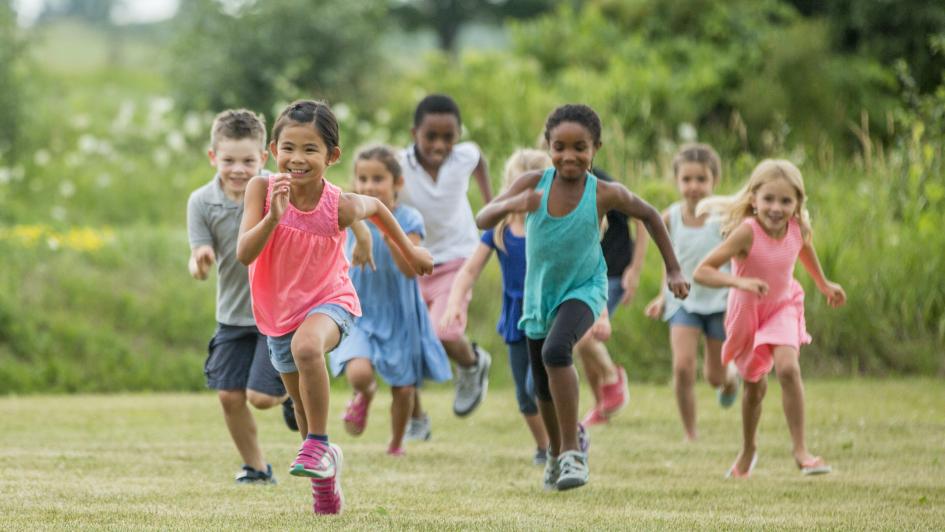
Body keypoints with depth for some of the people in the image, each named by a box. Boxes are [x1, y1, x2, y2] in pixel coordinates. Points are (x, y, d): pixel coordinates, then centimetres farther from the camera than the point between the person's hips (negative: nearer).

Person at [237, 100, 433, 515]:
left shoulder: (341, 207, -22)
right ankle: (325, 468, 44)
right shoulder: (262, 190, -21)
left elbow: (375, 207, 2)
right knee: (304, 403, 17)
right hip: (279, 310, 3)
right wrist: (274, 216, -42)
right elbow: (244, 254, -27)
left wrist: (409, 251, 14)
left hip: (329, 300, -3)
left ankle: (318, 446, -22)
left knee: (306, 346, -37)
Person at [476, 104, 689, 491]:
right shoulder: (533, 184, -18)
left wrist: (673, 270, 4)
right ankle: (556, 452, 46)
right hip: (540, 295, 3)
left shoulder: (605, 194, -20)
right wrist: (510, 205, -48)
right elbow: (482, 220, -26)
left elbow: (649, 216, 0)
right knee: (543, 388, 16)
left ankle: (572, 452, -23)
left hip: (584, 290, -3)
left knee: (555, 351, -32)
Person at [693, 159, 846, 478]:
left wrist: (823, 284, 22)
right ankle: (747, 451, 41)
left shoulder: (799, 229, -19)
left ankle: (801, 451, -17)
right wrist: (739, 282, -51)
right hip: (747, 312, -1)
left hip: (783, 308, 1)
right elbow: (701, 272, -36)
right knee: (755, 387, 14)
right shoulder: (747, 232, -32)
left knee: (788, 368, -24)